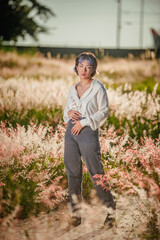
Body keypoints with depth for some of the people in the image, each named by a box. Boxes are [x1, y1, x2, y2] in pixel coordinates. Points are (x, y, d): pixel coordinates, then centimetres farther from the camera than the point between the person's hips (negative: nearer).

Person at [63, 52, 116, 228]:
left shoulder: (98, 88, -2)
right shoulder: (73, 89, 13)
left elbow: (104, 112, -6)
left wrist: (83, 122, -13)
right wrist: (69, 113, -5)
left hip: (88, 132, -5)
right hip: (71, 131, 5)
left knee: (95, 171, -4)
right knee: (73, 171, 5)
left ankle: (110, 209, 10)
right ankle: (76, 211, 12)